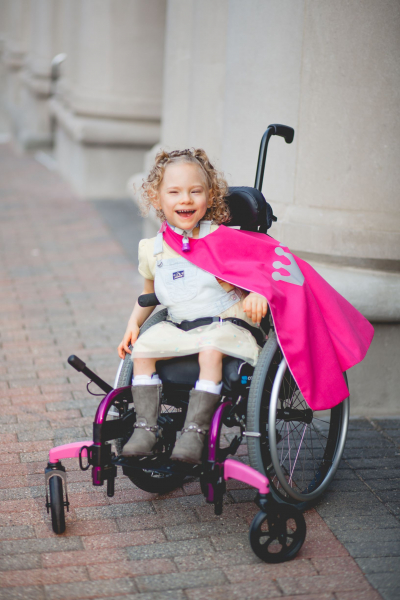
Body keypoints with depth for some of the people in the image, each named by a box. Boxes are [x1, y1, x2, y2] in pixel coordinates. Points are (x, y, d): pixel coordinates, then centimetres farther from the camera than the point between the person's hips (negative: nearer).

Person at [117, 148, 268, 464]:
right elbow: (149, 294, 25)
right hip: (177, 327, 5)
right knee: (142, 348, -18)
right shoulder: (151, 250, 8)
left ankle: (195, 430, -33)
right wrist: (134, 323, 9)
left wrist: (257, 292, -23)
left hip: (224, 323, -5)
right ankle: (146, 426, -14)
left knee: (210, 351, -34)